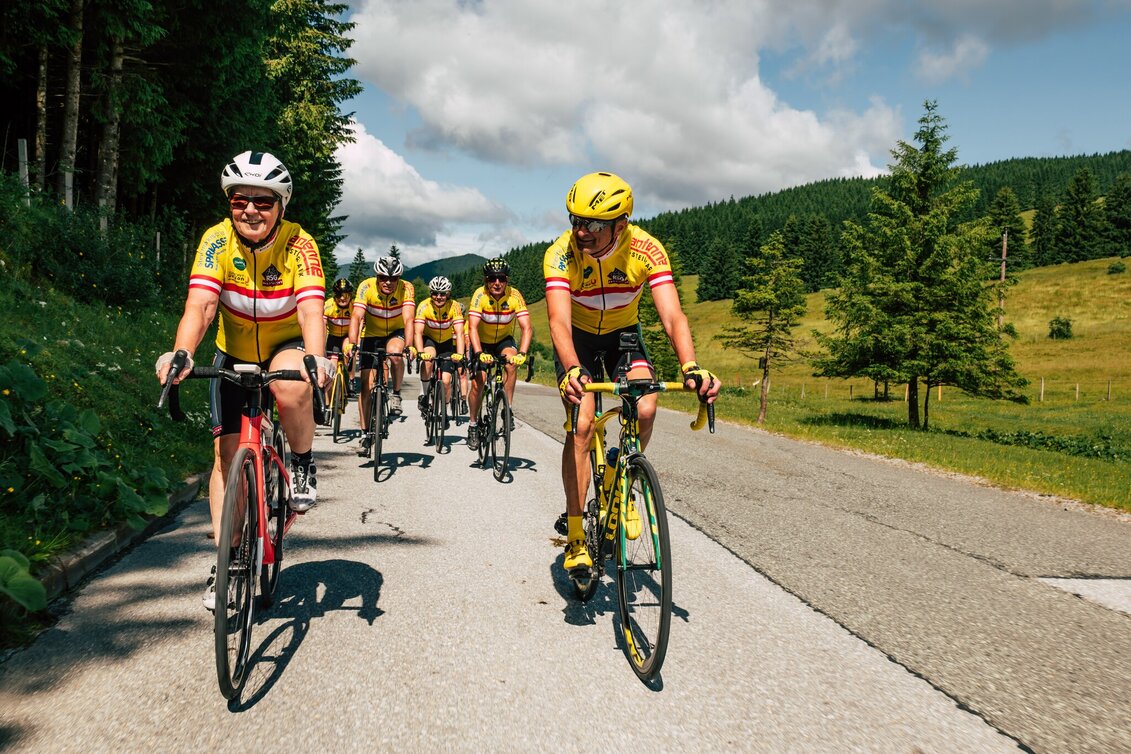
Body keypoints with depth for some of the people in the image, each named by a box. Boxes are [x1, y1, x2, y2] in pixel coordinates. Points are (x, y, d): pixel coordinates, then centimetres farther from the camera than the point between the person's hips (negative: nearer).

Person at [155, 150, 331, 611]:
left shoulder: (298, 244, -22)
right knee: (227, 452, -5)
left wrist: (315, 356, -54)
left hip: (287, 347, -2)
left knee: (290, 387, -38)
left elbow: (311, 310, -34)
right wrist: (181, 353, -49)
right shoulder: (217, 240, -18)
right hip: (235, 354, 2)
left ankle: (303, 464, -8)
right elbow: (200, 305, -30)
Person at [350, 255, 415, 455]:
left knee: (395, 353, -36)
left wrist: (409, 345, -51)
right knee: (367, 385, -5)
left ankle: (396, 394, -11)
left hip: (396, 333, 0)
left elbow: (408, 319, -35)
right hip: (371, 335, 1)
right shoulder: (366, 287, -24)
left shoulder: (406, 288, -24)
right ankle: (365, 434, 5)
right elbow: (356, 317, -34)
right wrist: (352, 344, -49)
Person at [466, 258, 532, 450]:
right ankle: (473, 425, 9)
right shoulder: (480, 295, -25)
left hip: (504, 340, 1)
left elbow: (527, 328, -29)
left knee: (511, 363, -30)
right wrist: (479, 353, -47)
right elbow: (472, 328, -33)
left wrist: (522, 353, -45)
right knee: (478, 382, -11)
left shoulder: (515, 296, -24)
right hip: (482, 342, -1)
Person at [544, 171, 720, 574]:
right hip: (577, 336, -1)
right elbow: (559, 320, -39)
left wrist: (692, 367, -52)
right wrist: (572, 370, -58)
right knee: (581, 425, -17)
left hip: (623, 333, 1)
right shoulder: (560, 254, -29)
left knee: (645, 410, -23)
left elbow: (672, 315, -34)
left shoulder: (646, 250, -27)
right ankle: (575, 537, -7)